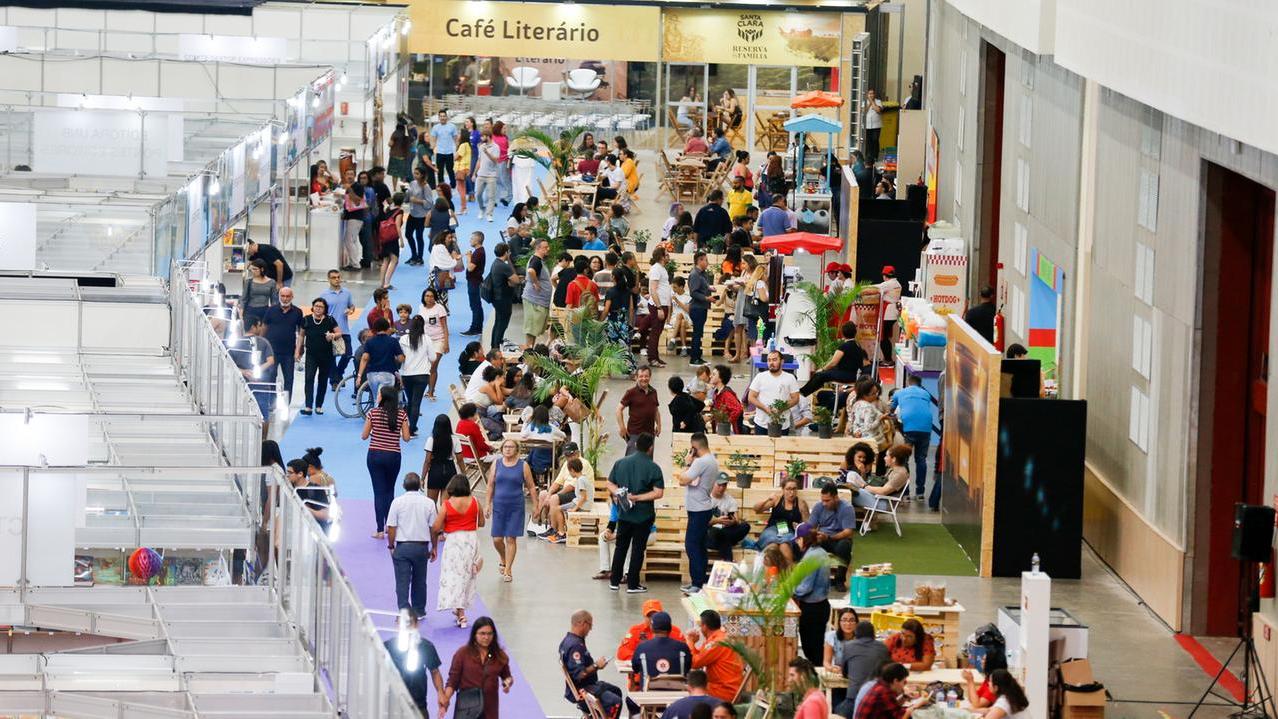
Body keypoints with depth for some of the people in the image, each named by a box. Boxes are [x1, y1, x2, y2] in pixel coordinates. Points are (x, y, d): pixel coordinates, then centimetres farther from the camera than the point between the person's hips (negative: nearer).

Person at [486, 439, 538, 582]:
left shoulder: (523, 466, -2)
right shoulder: (496, 464, 3)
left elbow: (531, 487, 2)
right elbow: (491, 485, 8)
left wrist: (535, 505, 0)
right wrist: (488, 504, 3)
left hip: (516, 507, -2)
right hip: (499, 505, 2)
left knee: (511, 539, -3)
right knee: (497, 539, 2)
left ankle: (507, 570, 6)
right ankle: (503, 559, 33)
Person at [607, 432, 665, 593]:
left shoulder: (620, 463, 0)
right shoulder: (653, 468, -12)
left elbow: (610, 484, 4)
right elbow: (658, 493, -18)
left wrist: (619, 494, -8)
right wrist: (637, 498, -17)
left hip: (624, 513, 3)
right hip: (643, 516, -3)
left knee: (621, 547, 16)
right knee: (638, 549, 6)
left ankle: (614, 581, 20)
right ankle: (632, 584, 8)